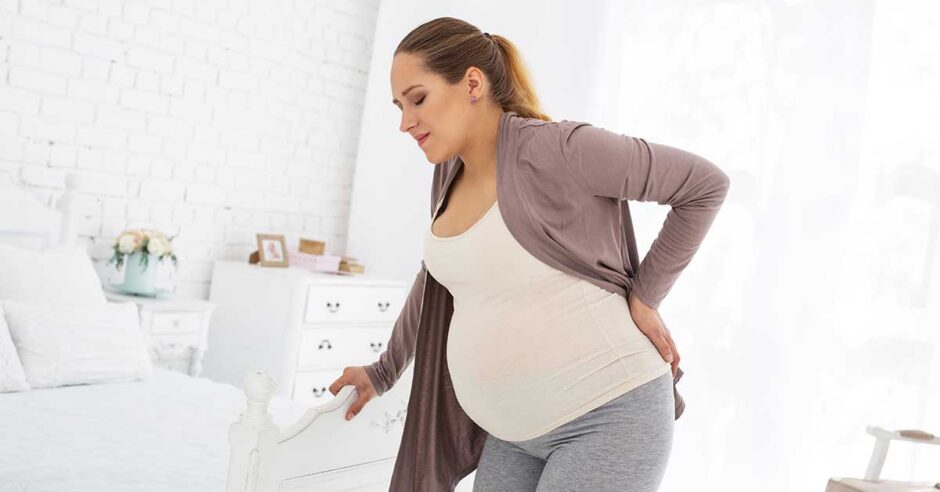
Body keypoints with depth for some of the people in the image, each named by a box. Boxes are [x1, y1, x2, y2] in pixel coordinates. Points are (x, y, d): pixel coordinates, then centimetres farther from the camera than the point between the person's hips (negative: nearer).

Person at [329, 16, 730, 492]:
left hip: (611, 416, -8)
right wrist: (383, 372, 26)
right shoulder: (452, 171, 5)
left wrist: (643, 297, -11)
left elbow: (706, 184, -13)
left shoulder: (557, 148, -20)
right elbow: (439, 277, 20)